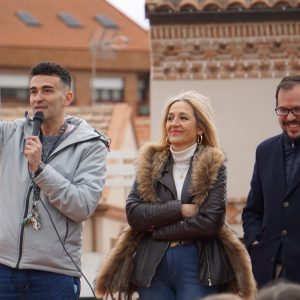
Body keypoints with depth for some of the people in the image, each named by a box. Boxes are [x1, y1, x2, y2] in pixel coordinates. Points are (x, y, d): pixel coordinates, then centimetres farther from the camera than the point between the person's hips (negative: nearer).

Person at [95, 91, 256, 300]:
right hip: (152, 267, 3)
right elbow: (133, 213, -3)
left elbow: (210, 222, -10)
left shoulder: (214, 165, 1)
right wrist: (180, 209, -12)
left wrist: (158, 229, -6)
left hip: (198, 268, -3)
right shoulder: (150, 162, 9)